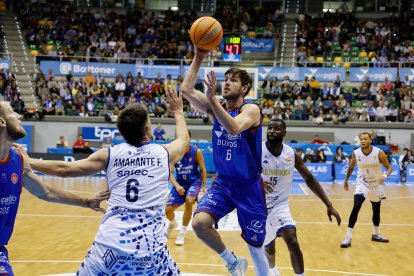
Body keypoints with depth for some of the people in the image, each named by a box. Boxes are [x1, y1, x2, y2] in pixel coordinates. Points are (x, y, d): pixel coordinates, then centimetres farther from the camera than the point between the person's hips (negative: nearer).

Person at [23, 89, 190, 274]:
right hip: (151, 249, 0)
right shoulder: (164, 153, 8)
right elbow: (184, 139, 31)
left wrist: (26, 161, 24)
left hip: (110, 246, 1)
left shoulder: (109, 154, 7)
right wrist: (178, 112, 49)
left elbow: (63, 169, 10)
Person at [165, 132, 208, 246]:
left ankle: (182, 232, -13)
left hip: (194, 181, -2)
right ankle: (172, 223, 39)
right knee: (168, 210, -2)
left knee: (189, 201, -32)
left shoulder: (196, 152, -14)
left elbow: (203, 170, -3)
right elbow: (170, 173, -14)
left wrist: (204, 187, -5)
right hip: (179, 183, 2)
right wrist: (177, 186, -30)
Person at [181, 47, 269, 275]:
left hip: (249, 186, -4)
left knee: (256, 247, 4)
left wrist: (212, 97, -39)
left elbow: (234, 128, -35)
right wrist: (198, 58, -14)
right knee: (199, 223, -19)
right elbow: (186, 90, -10)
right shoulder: (216, 106, 2)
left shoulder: (251, 109, -13)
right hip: (222, 183, 4)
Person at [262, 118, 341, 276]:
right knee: (268, 246, 15)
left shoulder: (292, 154, -7)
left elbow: (310, 179, 1)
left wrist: (329, 205, -4)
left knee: (292, 241, -22)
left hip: (279, 205, 1)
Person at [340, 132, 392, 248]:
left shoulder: (379, 153, -19)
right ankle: (348, 237, -16)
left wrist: (384, 176, -33)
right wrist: (346, 180, 14)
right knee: (356, 207, -19)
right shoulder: (356, 153, -14)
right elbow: (351, 167, 5)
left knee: (376, 210, 15)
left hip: (376, 184, 1)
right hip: (362, 183, -1)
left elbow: (389, 167, -12)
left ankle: (375, 234, 38)